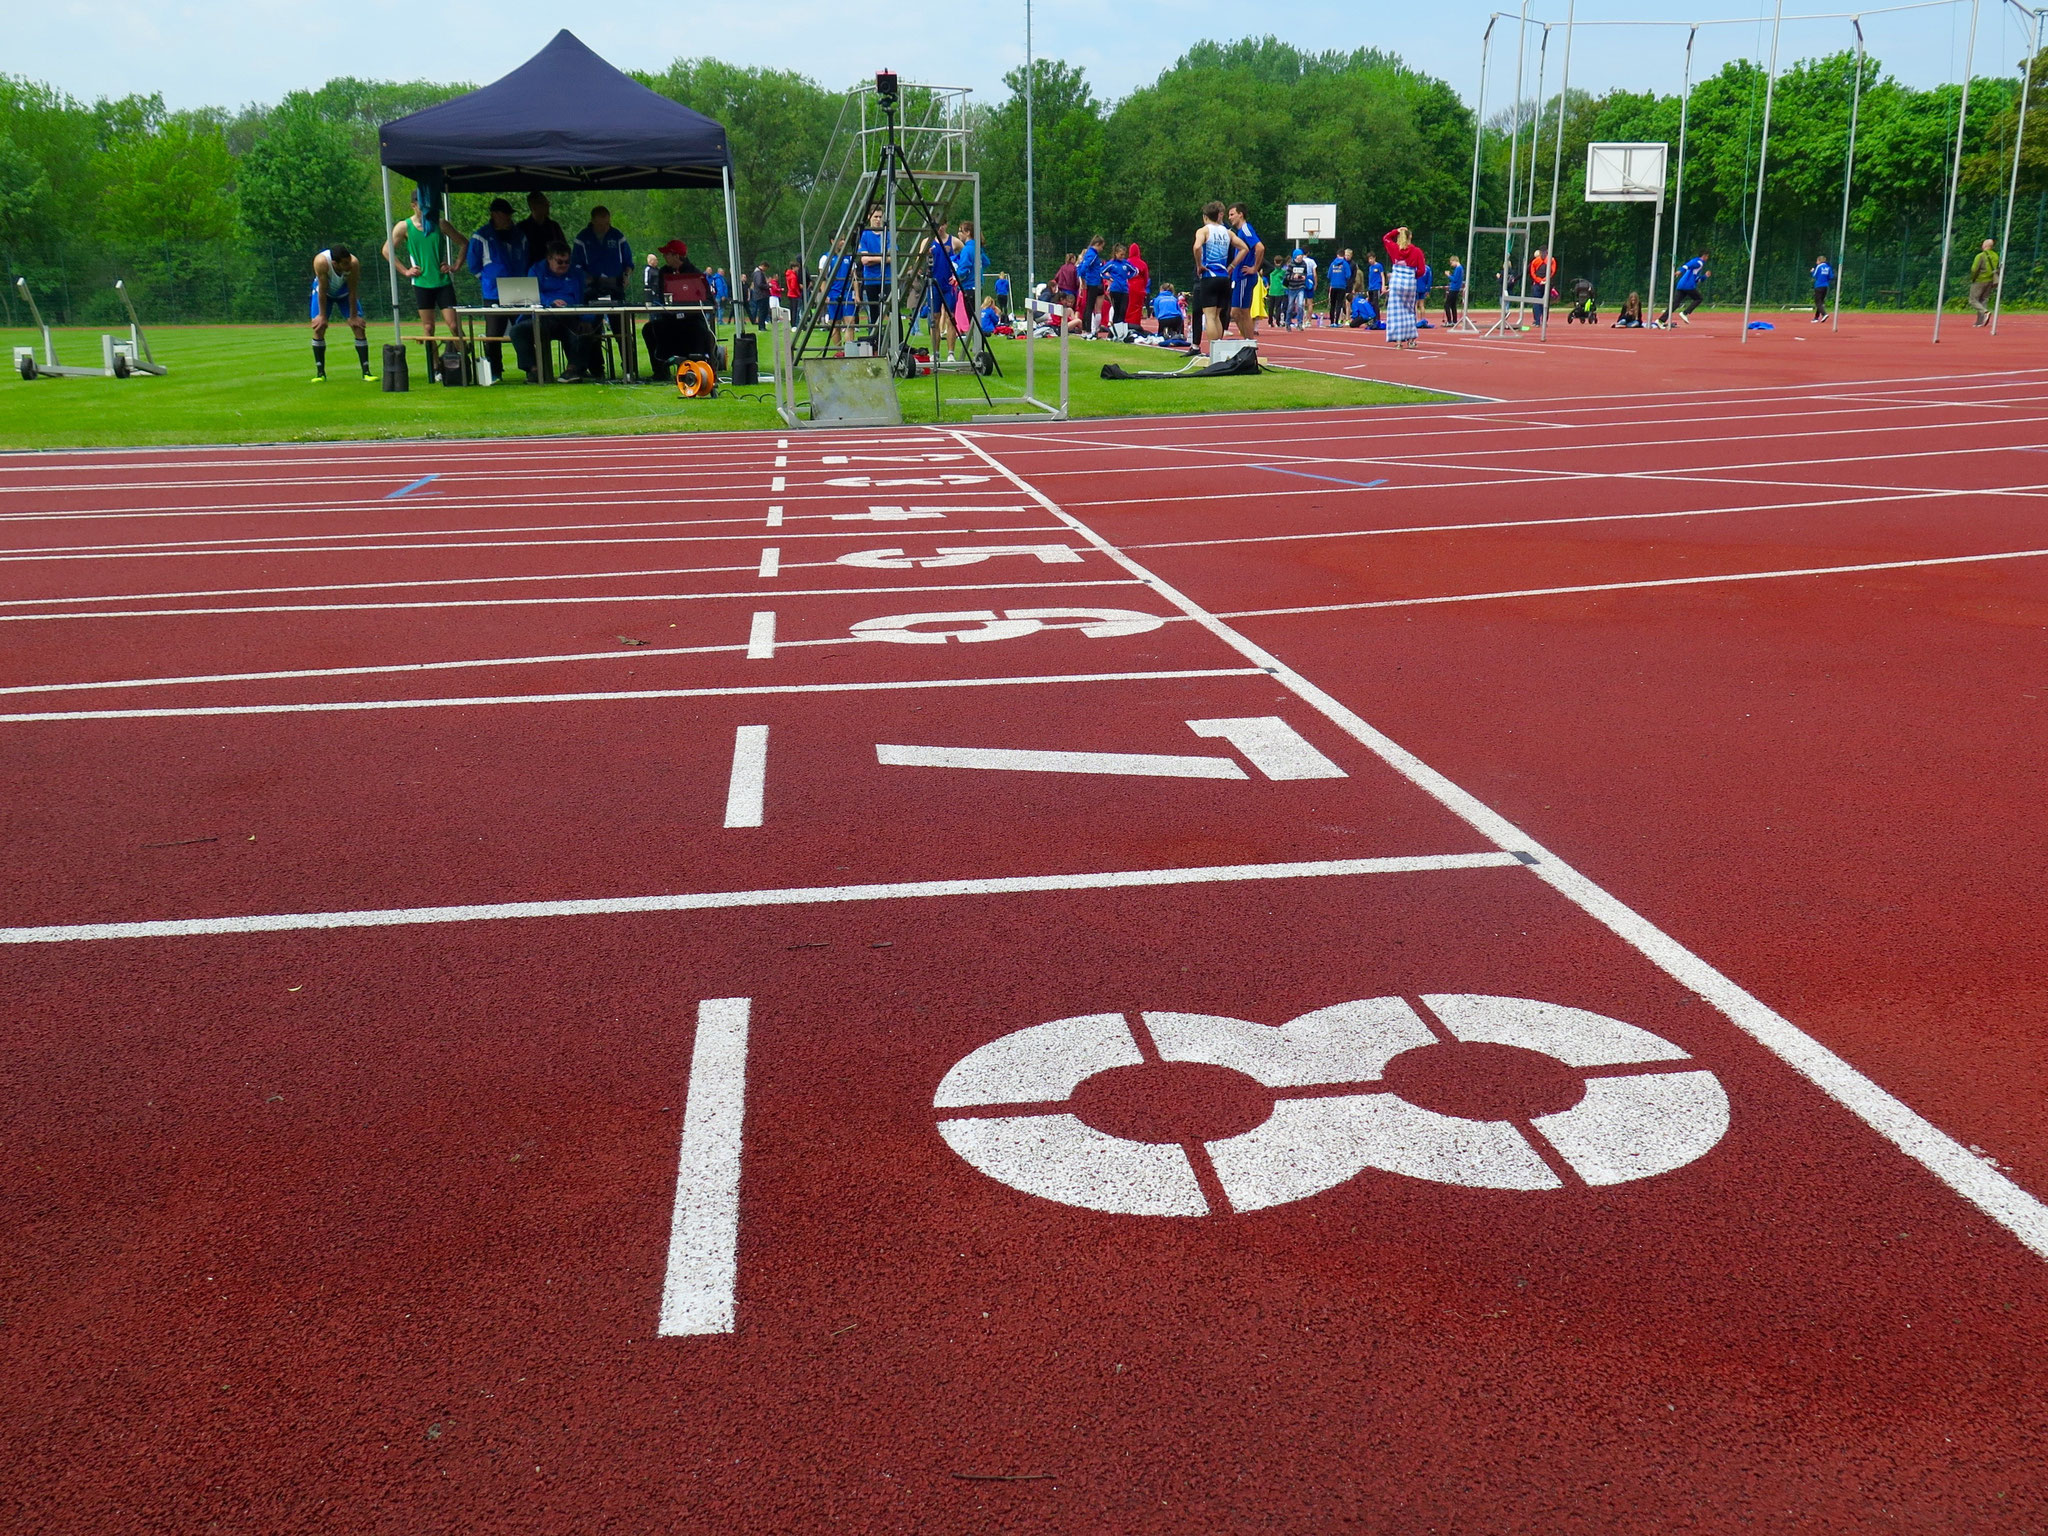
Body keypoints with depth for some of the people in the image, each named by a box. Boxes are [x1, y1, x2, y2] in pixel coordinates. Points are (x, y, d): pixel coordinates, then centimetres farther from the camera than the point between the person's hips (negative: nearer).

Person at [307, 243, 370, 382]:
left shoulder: (354, 263, -35)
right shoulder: (321, 262, -38)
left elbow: (352, 292, -23)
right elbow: (322, 290, -27)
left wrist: (353, 316, -17)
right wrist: (322, 315, -20)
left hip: (344, 291, 1)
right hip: (325, 291, -1)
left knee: (359, 327, -9)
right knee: (318, 327, -8)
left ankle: (366, 372, -5)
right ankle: (320, 373, 0)